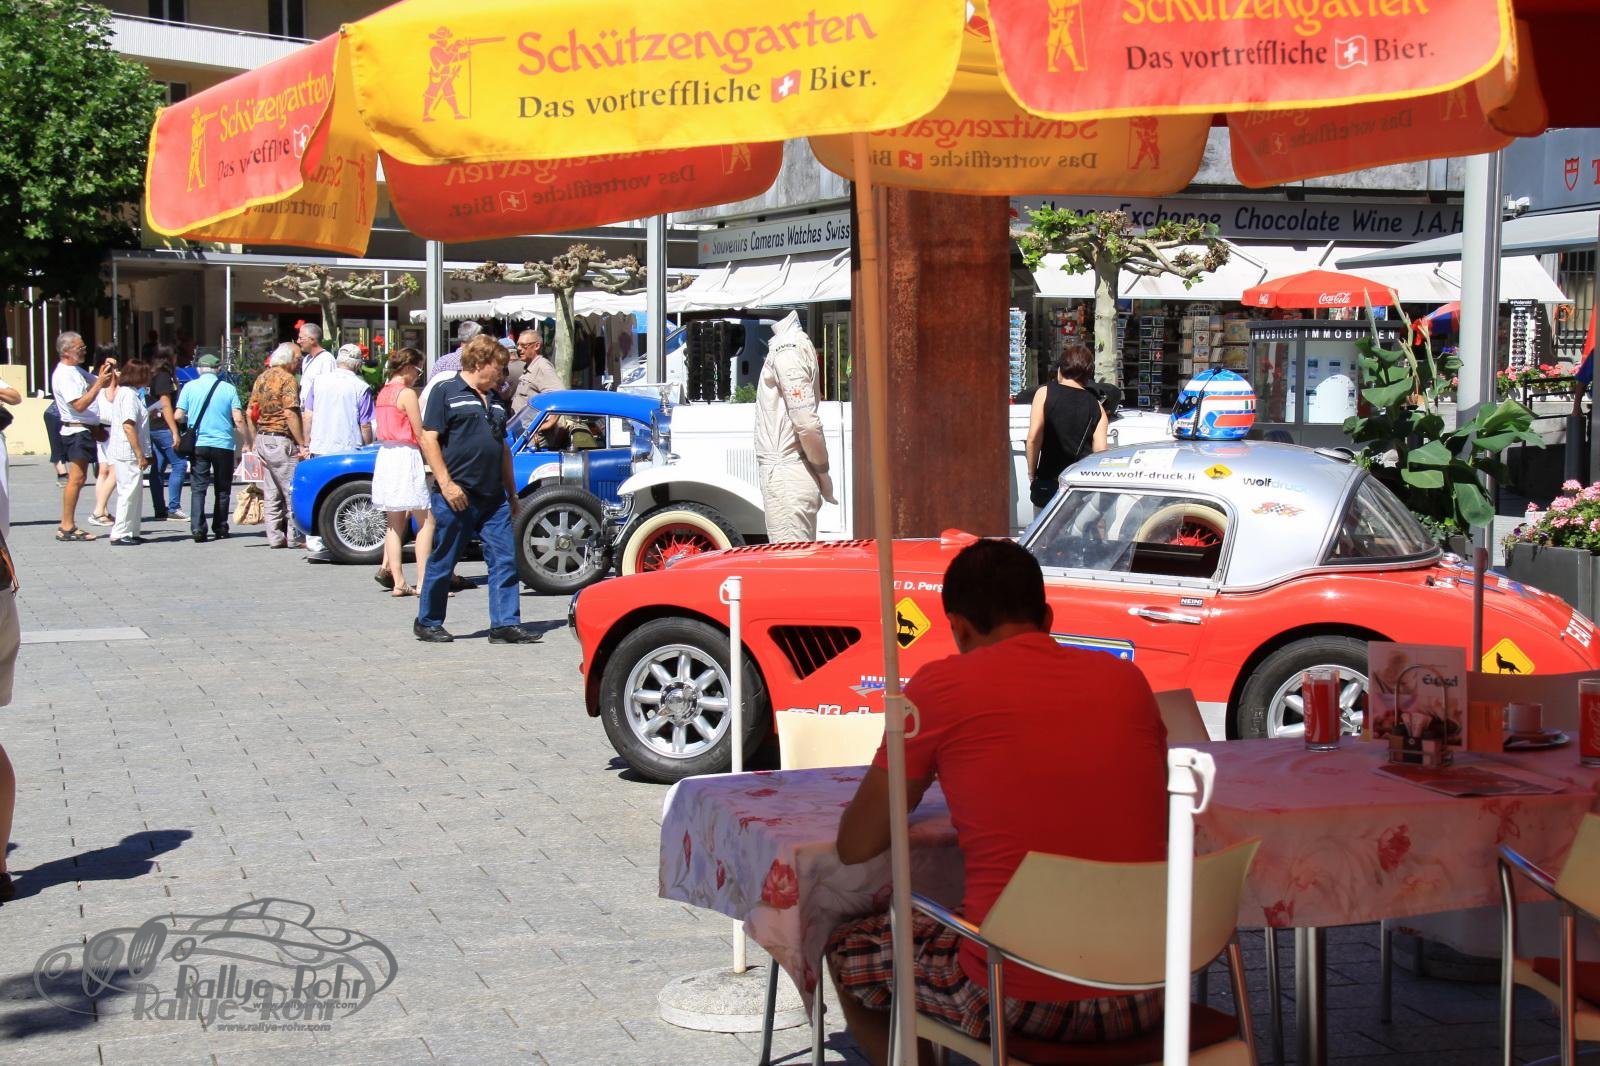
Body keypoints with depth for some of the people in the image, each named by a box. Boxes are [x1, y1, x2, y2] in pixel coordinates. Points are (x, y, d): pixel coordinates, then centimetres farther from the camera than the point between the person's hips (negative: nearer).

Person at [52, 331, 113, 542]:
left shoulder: (76, 370, 18)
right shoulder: (63, 375, -13)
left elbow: (102, 384, 28)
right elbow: (79, 405, -21)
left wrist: (108, 372, 8)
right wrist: (99, 383, -21)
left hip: (85, 429, 10)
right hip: (76, 430, -10)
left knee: (77, 479, 10)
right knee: (76, 478, -12)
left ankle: (67, 526, 12)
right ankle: (67, 527, -12)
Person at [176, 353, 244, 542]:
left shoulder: (190, 387, 1)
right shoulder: (229, 388, 0)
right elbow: (238, 419, -5)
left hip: (198, 444, 0)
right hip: (223, 444, 0)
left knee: (198, 488, 2)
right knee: (222, 489, 12)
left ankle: (197, 529, -11)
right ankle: (220, 528, 14)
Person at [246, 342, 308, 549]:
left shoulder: (262, 378, 14)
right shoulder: (286, 379, -12)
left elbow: (251, 413, 15)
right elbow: (291, 415, -19)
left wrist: (255, 441, 21)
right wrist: (302, 444, -17)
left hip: (263, 439, 8)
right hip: (281, 441, -8)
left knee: (271, 493, 11)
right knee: (292, 491, -3)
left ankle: (274, 537, 12)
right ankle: (294, 537, -2)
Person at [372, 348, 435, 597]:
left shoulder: (383, 393, 13)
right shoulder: (407, 393, -11)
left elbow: (384, 430, 13)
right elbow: (420, 435, -11)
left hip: (384, 456, 9)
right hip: (406, 457, -9)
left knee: (395, 523, 11)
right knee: (427, 522, -4)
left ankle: (398, 581, 9)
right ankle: (423, 582, -10)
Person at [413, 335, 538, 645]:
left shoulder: (494, 400, 19)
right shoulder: (446, 392, -3)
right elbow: (429, 440, -9)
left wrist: (511, 492, 22)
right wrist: (446, 484, -17)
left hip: (493, 498, 7)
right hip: (457, 497, -7)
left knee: (504, 560, -2)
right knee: (442, 563, 4)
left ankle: (505, 624, -1)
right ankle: (427, 623, 16)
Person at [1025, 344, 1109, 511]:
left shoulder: (1045, 393, -1)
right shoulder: (1096, 407, 5)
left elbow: (1034, 438, -9)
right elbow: (1100, 451, 1)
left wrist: (1031, 475, 1)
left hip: (1049, 480, -2)